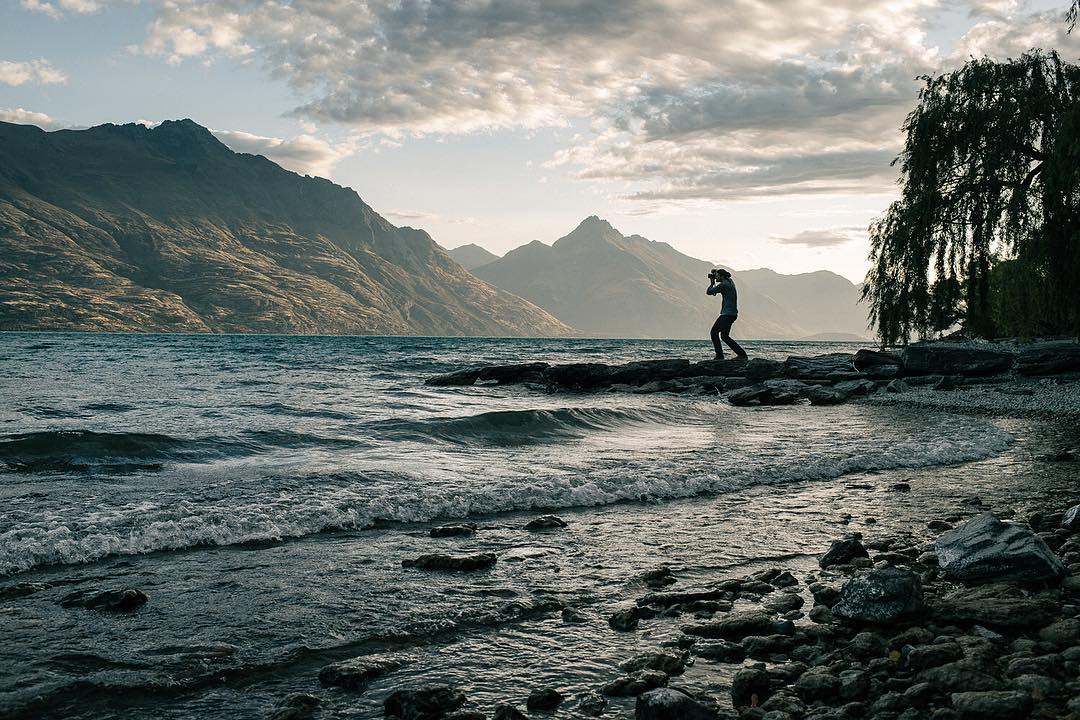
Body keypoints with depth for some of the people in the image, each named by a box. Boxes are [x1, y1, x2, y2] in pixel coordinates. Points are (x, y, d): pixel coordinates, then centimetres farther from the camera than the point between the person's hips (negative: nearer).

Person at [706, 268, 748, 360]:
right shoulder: (730, 281, 14)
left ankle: (742, 354, -13)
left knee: (724, 336, -12)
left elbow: (708, 292, -9)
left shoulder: (723, 285, -15)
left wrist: (712, 283, 7)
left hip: (728, 314, -10)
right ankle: (719, 355, 10)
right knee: (713, 332, 12)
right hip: (726, 314, 10)